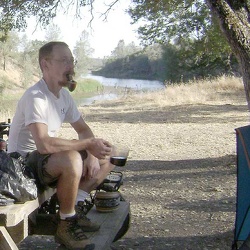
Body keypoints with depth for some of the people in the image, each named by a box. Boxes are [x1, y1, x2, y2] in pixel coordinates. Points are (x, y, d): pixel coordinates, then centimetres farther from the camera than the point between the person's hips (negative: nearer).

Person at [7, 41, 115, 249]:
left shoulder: (64, 95, 4)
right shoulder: (35, 97, -24)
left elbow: (83, 129, 13)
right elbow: (44, 144, -36)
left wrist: (92, 155, -8)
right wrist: (89, 144, -28)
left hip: (49, 160, 9)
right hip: (24, 163, -9)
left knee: (106, 159, 3)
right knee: (72, 159, -37)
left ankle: (75, 207, -2)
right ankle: (66, 226, -19)